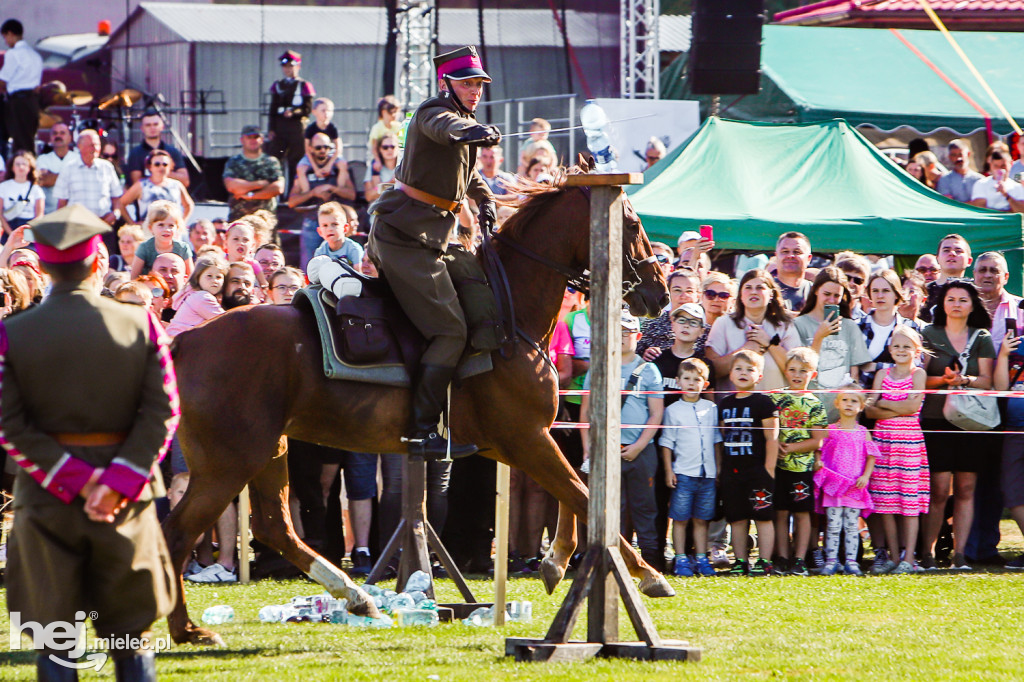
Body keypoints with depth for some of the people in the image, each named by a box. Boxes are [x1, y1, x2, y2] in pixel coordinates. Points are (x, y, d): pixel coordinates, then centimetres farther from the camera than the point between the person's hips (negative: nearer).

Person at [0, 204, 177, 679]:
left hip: (45, 498, -1)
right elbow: (162, 412, -9)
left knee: (53, 641, 5)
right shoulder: (140, 324, -3)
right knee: (132, 638, 10)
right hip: (126, 496, 1)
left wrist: (73, 476, -12)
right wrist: (118, 481, -13)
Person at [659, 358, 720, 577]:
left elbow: (717, 441, 16)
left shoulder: (711, 409, 10)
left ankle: (701, 558, 14)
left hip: (708, 475, 2)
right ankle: (681, 560, 5)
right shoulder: (673, 410, 1)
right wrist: (668, 470, -3)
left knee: (701, 519, 8)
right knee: (680, 518, 0)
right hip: (683, 474, -2)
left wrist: (719, 467, 13)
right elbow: (667, 443, 3)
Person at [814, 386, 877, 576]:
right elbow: (818, 450, 7)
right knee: (833, 525, -2)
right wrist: (817, 463, -13)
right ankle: (831, 561, 1)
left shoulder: (863, 433, 7)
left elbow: (871, 457, 6)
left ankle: (851, 561, 6)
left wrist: (865, 476, -8)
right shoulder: (830, 431, 5)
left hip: (855, 487, 1)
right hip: (832, 486, -1)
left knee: (852, 526, 3)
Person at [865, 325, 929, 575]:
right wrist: (898, 409, -10)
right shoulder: (882, 374, 12)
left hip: (910, 440, -4)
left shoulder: (918, 374, 2)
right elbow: (870, 410, 4)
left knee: (910, 501, -5)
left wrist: (883, 403, -2)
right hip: (883, 439, 4)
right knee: (885, 502, 3)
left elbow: (913, 406, -11)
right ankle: (892, 556, 11)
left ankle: (909, 559, -3)